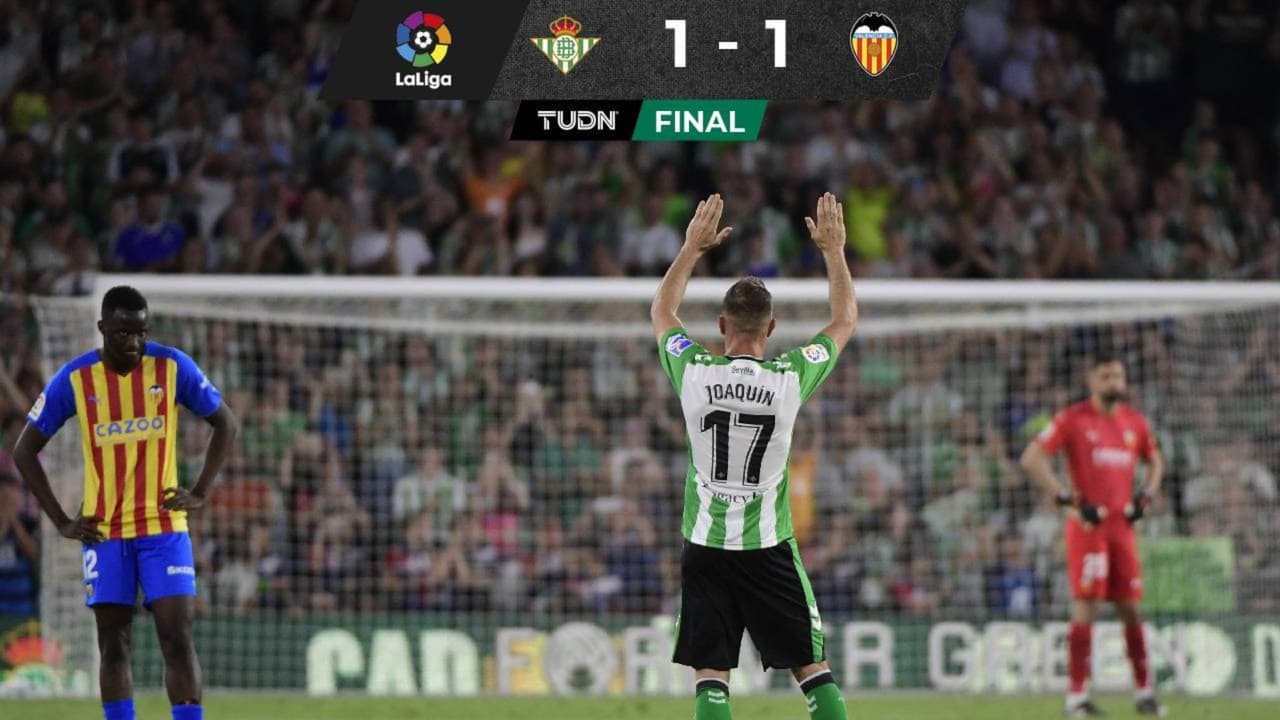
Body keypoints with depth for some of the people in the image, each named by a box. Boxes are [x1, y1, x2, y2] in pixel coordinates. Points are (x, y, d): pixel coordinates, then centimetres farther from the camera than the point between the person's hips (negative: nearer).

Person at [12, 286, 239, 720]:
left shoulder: (173, 367, -4)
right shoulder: (74, 380, -5)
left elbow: (226, 424, 8)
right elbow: (25, 451, 3)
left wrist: (201, 493, -1)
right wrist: (61, 521, -2)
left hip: (164, 527, -1)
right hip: (104, 533, 1)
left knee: (177, 639, -8)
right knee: (114, 647, 3)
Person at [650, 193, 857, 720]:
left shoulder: (694, 372, -7)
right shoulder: (790, 378, -9)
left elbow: (661, 311, 16)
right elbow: (845, 321, 10)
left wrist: (693, 247, 22)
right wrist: (834, 251, 17)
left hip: (706, 547, 1)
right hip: (769, 548, -1)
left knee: (710, 676, 1)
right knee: (812, 668, 5)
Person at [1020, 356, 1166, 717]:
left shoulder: (1134, 422, 12)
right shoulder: (1073, 419, -5)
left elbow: (1155, 461, 29)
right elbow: (1031, 458, -10)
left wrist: (1145, 496, 11)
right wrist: (1067, 497, -15)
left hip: (1122, 525, 5)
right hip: (1088, 525, -5)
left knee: (1130, 608, 8)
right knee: (1086, 605, -11)